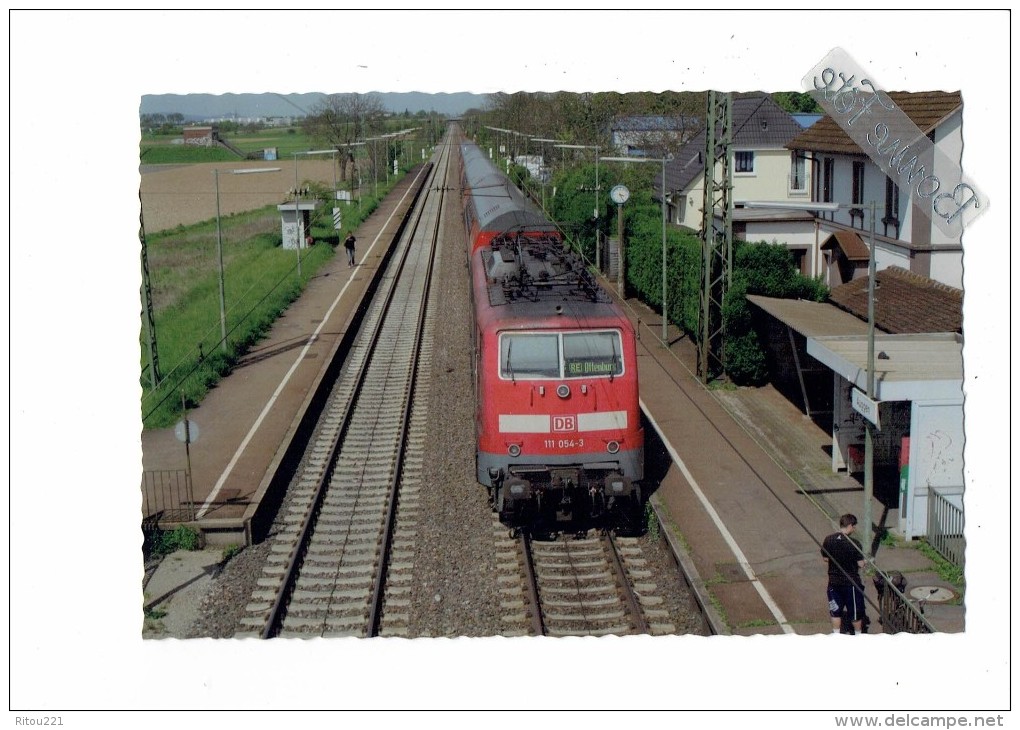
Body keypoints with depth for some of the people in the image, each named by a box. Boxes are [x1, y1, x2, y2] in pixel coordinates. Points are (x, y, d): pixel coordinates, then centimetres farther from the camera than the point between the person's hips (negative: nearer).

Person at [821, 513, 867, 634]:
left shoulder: (828, 540, -7)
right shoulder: (854, 543, -20)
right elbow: (861, 564, -15)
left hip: (834, 582, 4)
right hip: (851, 583, -4)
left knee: (835, 611, 18)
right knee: (856, 611, 16)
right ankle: (858, 635, 31)